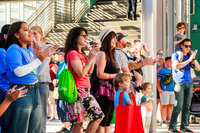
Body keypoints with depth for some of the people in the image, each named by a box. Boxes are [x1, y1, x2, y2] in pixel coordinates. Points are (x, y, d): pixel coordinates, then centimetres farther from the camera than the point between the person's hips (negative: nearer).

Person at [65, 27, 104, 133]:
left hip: (84, 91, 9)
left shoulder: (81, 53, 17)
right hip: (79, 91, -9)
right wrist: (91, 58, -10)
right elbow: (81, 73, -17)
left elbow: (89, 71, 18)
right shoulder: (73, 53, -10)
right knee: (98, 116, -10)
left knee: (78, 122, 6)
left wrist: (93, 55, 10)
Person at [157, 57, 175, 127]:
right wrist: (159, 89, -10)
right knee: (164, 105, -4)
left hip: (173, 91, 6)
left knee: (170, 105, 8)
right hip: (164, 91, -5)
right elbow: (158, 81, -2)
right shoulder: (162, 70, -2)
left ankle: (169, 121, 15)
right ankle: (163, 121, -1)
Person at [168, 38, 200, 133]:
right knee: (178, 106, -11)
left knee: (187, 106, 3)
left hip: (189, 83, 5)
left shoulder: (189, 56, 15)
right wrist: (189, 60, -19)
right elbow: (177, 66, -17)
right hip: (179, 83, -5)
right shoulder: (176, 55, 1)